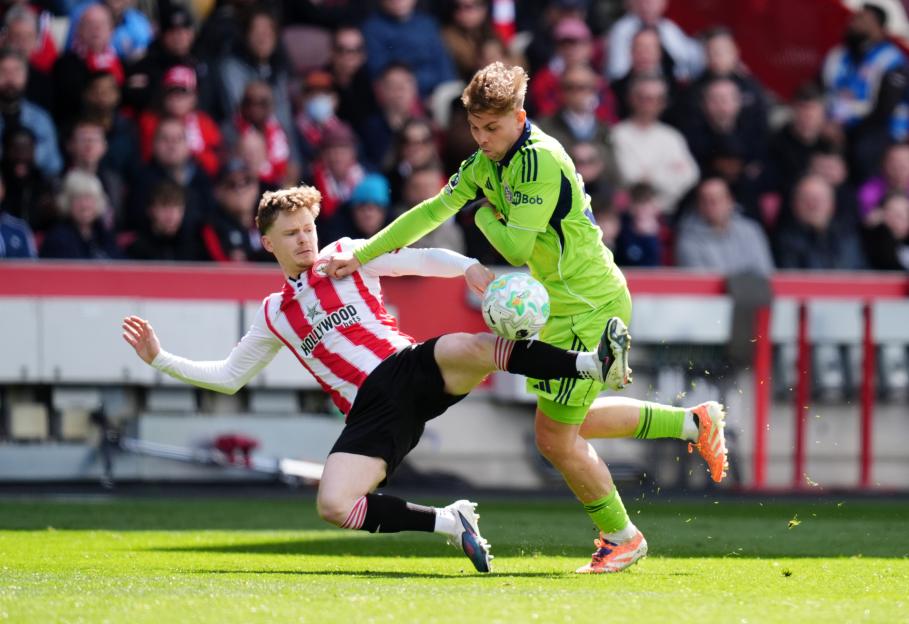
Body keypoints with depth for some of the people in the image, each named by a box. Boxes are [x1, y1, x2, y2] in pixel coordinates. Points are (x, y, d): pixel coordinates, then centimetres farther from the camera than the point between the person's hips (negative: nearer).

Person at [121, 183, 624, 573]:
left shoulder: (346, 257, 13)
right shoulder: (274, 316, 21)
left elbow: (419, 260, 5)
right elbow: (227, 377, 28)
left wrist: (469, 267, -15)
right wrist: (160, 359, 19)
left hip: (413, 369, -3)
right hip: (371, 410, 3)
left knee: (472, 348, -37)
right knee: (333, 506, -23)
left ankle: (593, 363, -40)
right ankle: (449, 523, -10)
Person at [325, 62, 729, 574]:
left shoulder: (540, 160, -23)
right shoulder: (489, 161, 5)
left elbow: (516, 247, -26)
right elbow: (434, 211, 9)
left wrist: (484, 212, -7)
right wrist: (361, 256, 7)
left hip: (590, 307, -10)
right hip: (564, 304, 10)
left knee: (556, 438, -5)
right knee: (569, 421, 22)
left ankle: (622, 537, 14)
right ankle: (695, 423, 32)